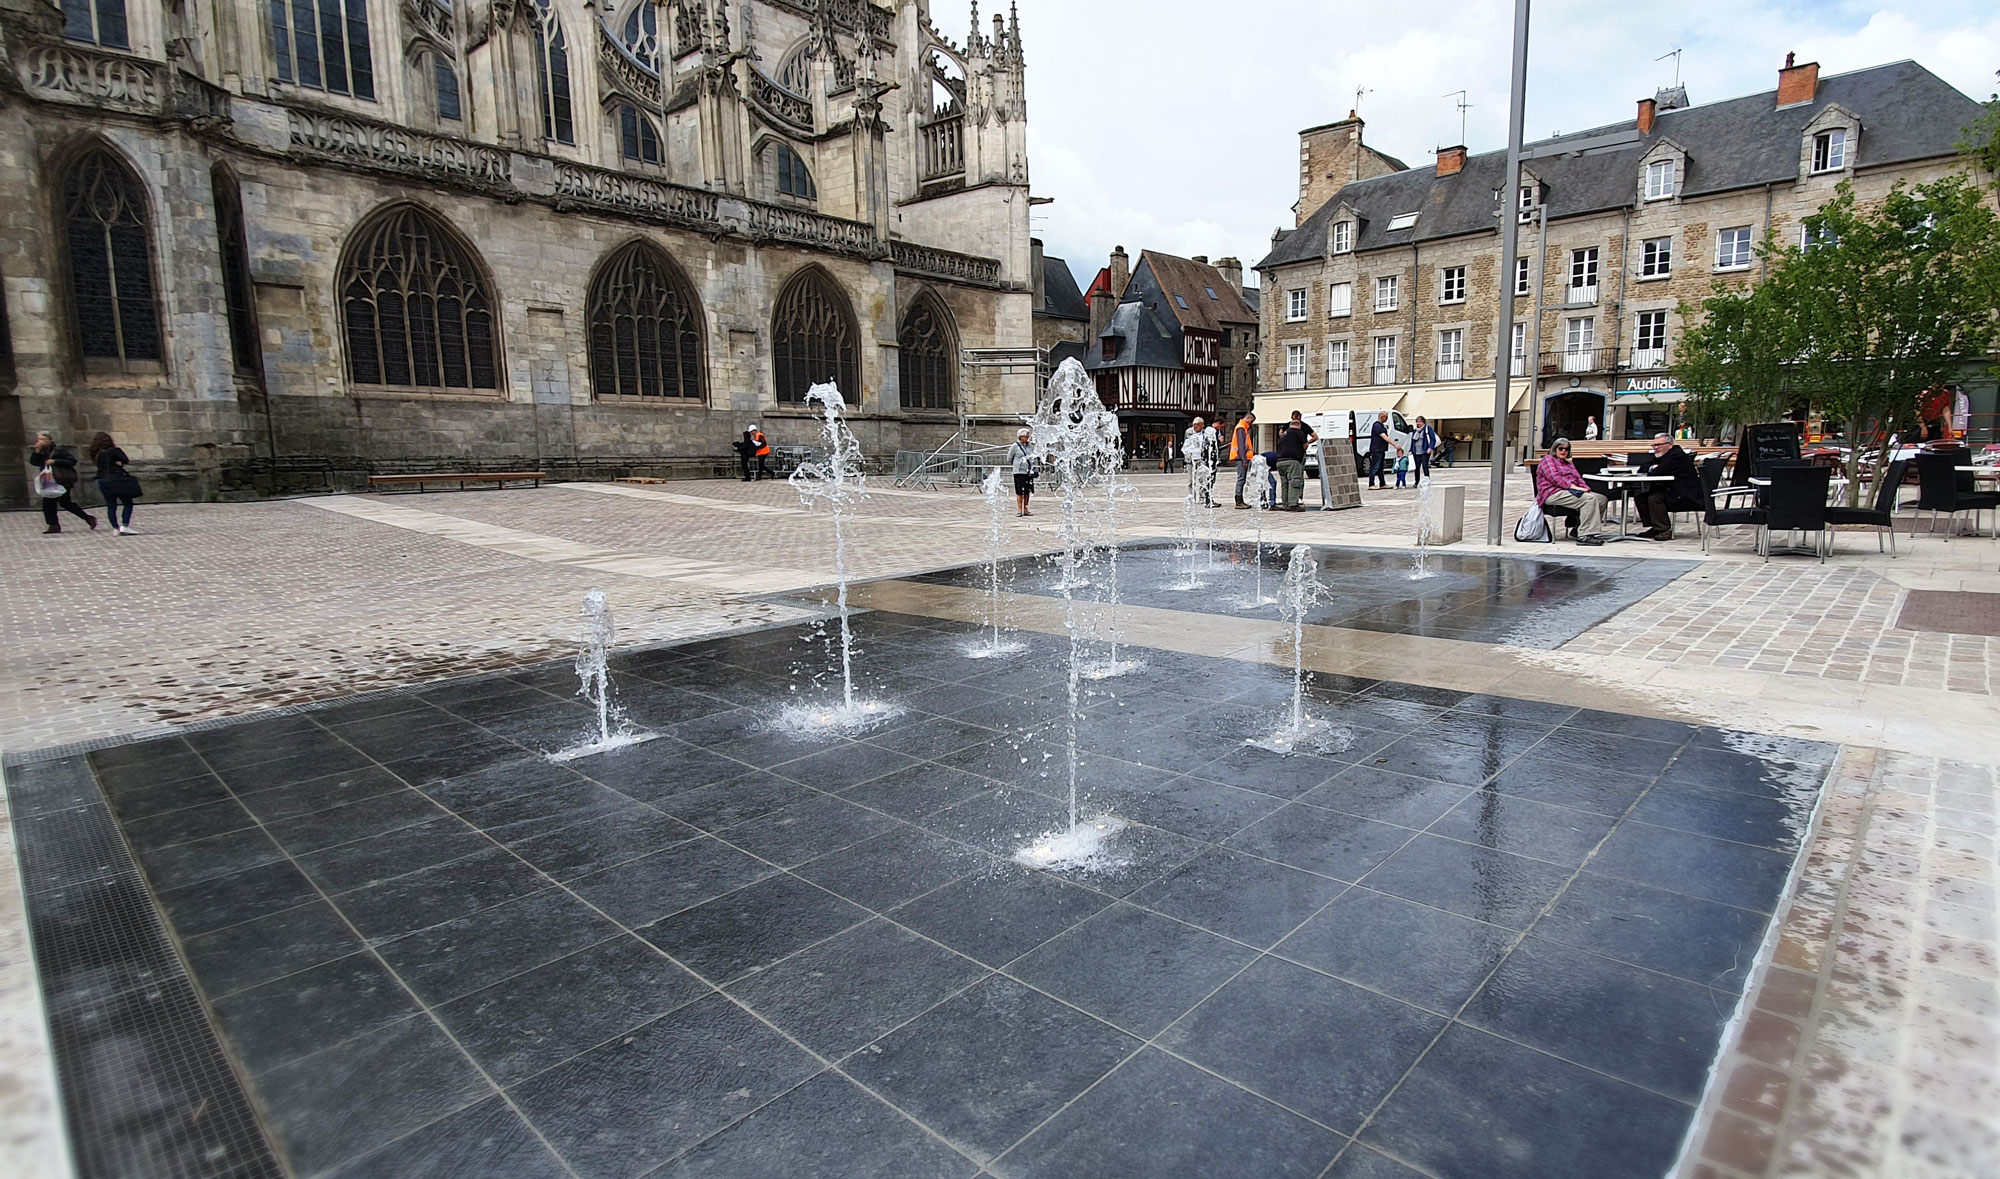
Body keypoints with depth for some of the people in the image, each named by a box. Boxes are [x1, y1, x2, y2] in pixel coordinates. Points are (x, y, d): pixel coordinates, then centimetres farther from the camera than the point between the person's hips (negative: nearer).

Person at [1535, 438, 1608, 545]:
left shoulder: (1569, 463, 32)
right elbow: (1555, 478, -10)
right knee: (1589, 499, -28)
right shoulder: (1548, 459, 5)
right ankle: (1584, 536, -34)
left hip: (1570, 492, 9)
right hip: (1554, 494, -9)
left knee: (1602, 499, -9)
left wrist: (1585, 488, 0)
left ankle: (1578, 529, -11)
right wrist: (1573, 486, -19)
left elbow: (1578, 478, 22)